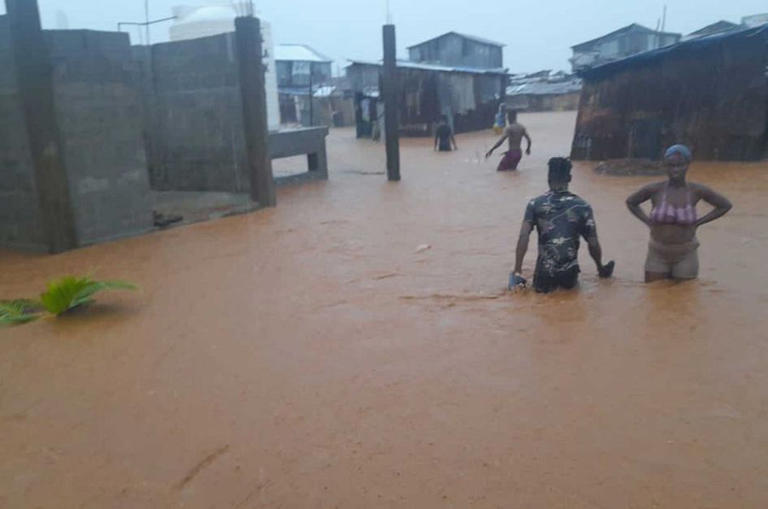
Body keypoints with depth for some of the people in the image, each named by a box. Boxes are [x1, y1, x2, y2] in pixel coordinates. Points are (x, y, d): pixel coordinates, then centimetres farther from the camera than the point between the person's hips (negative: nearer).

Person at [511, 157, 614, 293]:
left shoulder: (535, 204, -3)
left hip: (544, 274, -2)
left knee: (541, 286, 31)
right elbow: (593, 244, -1)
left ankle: (548, 283, 4)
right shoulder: (582, 207, -3)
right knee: (569, 283, 36)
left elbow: (523, 236, -11)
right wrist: (601, 268, 17)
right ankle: (563, 282, 8)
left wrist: (517, 272, -8)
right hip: (569, 274, 2)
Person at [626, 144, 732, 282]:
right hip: (657, 255, 0)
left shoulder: (696, 191, -8)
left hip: (685, 256, 0)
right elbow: (631, 202, 8)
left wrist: (698, 222, -1)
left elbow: (725, 205, 6)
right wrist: (647, 221, -1)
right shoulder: (654, 190, -9)